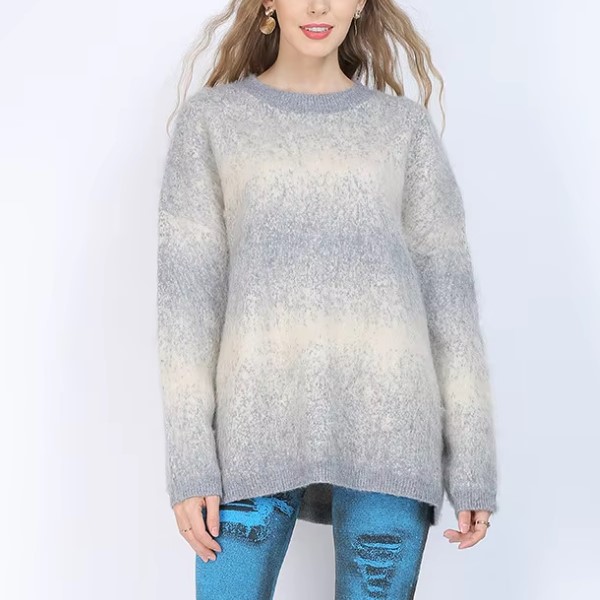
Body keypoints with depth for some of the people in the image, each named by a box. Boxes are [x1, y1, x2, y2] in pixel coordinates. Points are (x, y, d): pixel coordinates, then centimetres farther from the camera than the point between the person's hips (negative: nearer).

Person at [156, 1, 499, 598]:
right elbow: (187, 292, 2)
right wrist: (189, 459, -5)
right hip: (258, 421, 0)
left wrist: (471, 462, 2)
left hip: (387, 422, 1)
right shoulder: (210, 119, 7)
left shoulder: (405, 125, 10)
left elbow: (447, 292, 6)